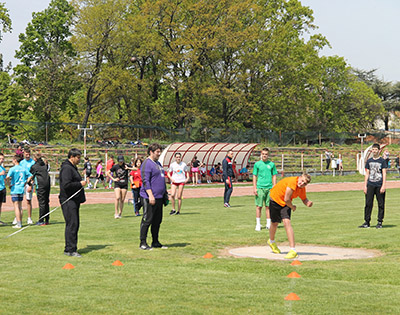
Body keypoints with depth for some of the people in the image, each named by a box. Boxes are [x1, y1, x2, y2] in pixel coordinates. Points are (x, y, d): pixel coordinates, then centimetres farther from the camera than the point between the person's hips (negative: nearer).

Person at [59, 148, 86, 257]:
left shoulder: (72, 167, 20)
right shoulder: (66, 168, -14)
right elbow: (66, 185, -24)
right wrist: (80, 184, -15)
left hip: (74, 200, 11)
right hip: (68, 200, -11)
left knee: (75, 224, 11)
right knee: (72, 224, -12)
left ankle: (70, 248, 17)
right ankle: (70, 249, -11)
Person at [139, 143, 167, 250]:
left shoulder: (158, 163, 19)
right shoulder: (147, 164, -10)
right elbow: (145, 181, -18)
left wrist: (164, 195, 24)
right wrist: (150, 195, -24)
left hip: (159, 197, 9)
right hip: (149, 197, -9)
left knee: (157, 220, 12)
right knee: (147, 220, -5)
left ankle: (155, 242, 20)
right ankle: (143, 243, -1)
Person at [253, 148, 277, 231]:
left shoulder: (272, 164, 8)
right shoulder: (257, 164, 4)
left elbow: (274, 176, 11)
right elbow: (254, 176, 4)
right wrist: (254, 188, -4)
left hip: (269, 188, 2)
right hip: (260, 187, -1)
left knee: (268, 206, 5)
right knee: (259, 206, -2)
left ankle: (269, 224, 12)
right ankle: (258, 224, 4)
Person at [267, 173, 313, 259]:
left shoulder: (302, 188, -12)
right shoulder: (292, 182, -34)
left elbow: (304, 199, 7)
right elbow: (286, 199, -34)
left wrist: (308, 203, -16)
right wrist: (292, 207, -15)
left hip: (286, 204, 3)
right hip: (275, 200, -3)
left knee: (287, 222, -18)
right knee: (274, 223, 15)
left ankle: (293, 250, -24)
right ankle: (271, 241, 49)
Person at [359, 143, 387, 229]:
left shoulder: (382, 161, 2)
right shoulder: (369, 161, 13)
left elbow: (384, 174, -4)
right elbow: (367, 174, 14)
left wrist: (383, 186, -13)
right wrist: (365, 186, 6)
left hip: (379, 185, -3)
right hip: (370, 185, 3)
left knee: (381, 204, 0)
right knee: (368, 203, 0)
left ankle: (380, 222, 7)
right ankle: (367, 222, 4)